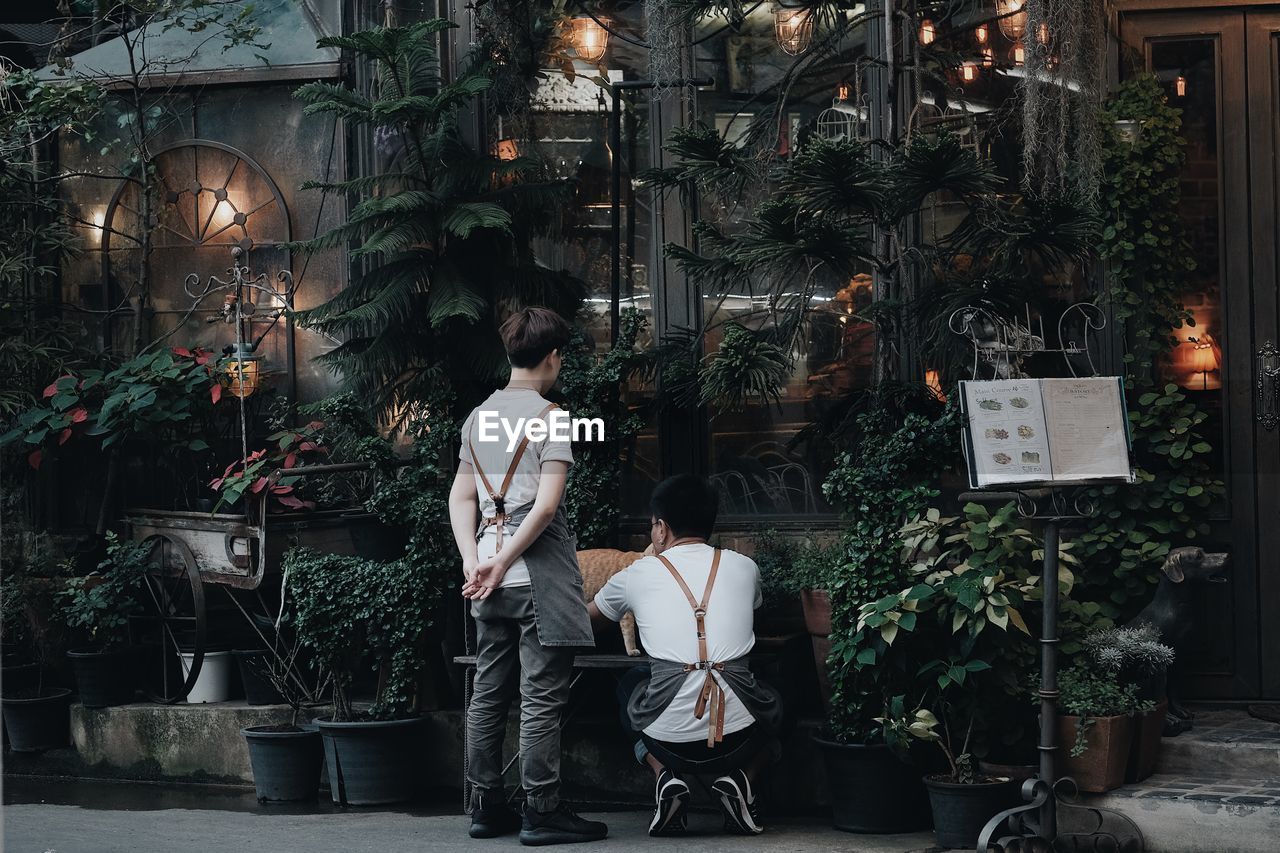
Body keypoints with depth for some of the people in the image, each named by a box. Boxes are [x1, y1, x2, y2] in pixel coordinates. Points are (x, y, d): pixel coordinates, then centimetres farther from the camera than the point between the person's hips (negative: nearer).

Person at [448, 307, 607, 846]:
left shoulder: (479, 417, 12)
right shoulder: (549, 415, -9)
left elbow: (461, 497, 9)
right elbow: (547, 502, -18)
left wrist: (474, 561, 0)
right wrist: (503, 563, -14)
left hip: (490, 577, 7)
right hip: (539, 573, -7)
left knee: (489, 692, 12)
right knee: (542, 697, -4)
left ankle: (486, 808, 16)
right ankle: (542, 813, -1)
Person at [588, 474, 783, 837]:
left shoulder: (638, 574, 8)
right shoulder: (744, 568, 11)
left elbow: (586, 616, 30)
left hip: (668, 740, -1)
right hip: (740, 737, 1)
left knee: (631, 684, 33)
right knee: (771, 702, 36)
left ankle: (665, 778, 9)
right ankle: (740, 779, 8)